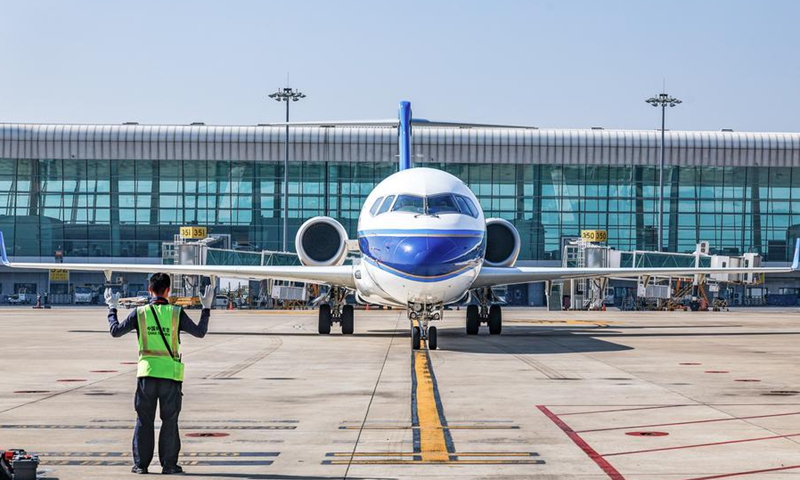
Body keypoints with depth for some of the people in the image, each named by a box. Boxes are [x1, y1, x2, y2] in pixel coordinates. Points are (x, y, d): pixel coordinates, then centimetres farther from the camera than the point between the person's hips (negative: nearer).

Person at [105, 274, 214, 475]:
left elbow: (115, 331, 8)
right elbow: (199, 332, 5)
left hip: (147, 372, 1)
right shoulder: (176, 313, -4)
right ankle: (168, 464, 6)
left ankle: (140, 464, 9)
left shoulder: (140, 313, -1)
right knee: (169, 420, 6)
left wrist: (112, 309, 22)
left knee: (144, 420, 8)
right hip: (170, 374, -1)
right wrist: (206, 309, 15)